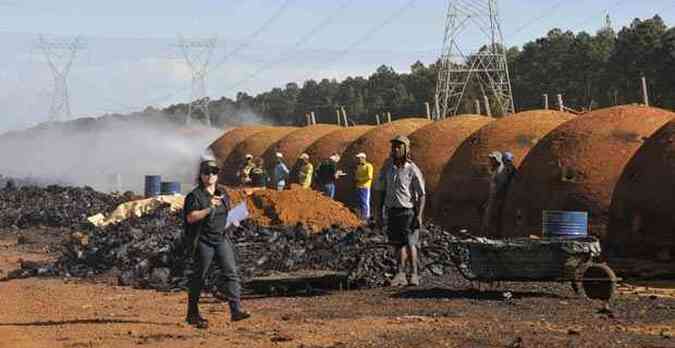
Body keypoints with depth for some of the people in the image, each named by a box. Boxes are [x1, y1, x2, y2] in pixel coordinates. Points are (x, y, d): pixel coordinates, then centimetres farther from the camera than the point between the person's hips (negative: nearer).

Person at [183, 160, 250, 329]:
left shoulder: (223, 195, 13)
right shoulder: (195, 195, -8)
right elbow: (190, 217, -19)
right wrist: (210, 208, -24)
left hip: (221, 239, 6)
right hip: (203, 241, -6)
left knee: (231, 272, -8)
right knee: (200, 276, 2)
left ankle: (236, 310, -14)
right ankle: (192, 314, 14)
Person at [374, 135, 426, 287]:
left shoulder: (413, 170, -11)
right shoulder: (387, 168, 3)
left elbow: (421, 195, -9)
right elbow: (380, 190, 9)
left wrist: (419, 215, -16)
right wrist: (379, 213, 6)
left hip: (408, 212, -4)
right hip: (392, 211, 4)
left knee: (409, 243, -8)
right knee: (399, 244, 7)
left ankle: (414, 275, 1)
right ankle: (400, 276, 9)